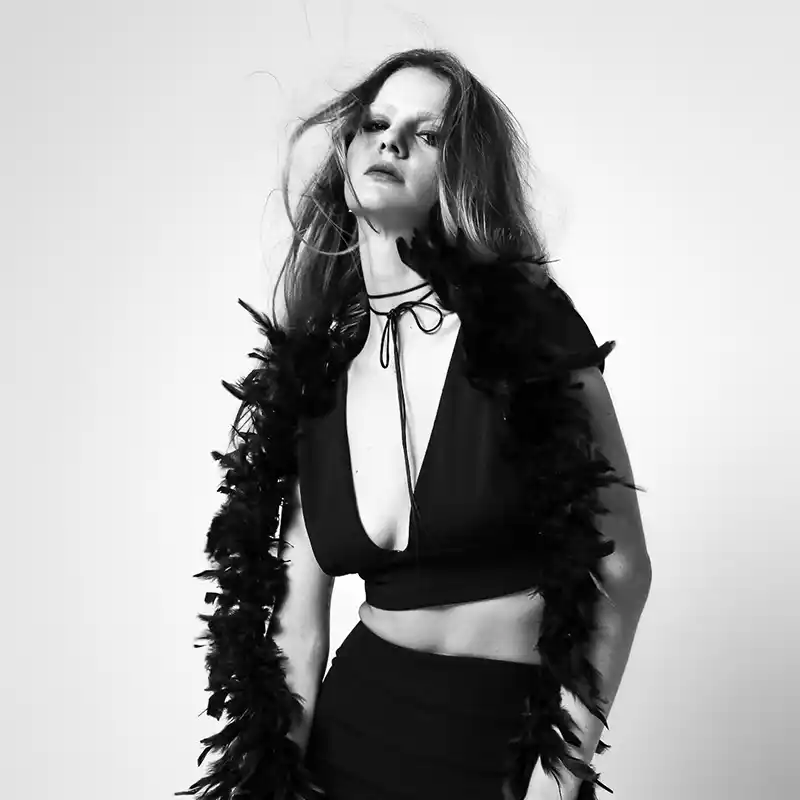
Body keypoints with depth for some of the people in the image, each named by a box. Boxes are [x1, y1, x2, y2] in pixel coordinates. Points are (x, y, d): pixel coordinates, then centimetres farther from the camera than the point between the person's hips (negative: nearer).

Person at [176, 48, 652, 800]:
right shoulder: (305, 376, -2)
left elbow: (621, 569, -10)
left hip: (511, 737, -3)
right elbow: (297, 624, -1)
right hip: (352, 723, 3)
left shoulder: (528, 323, -13)